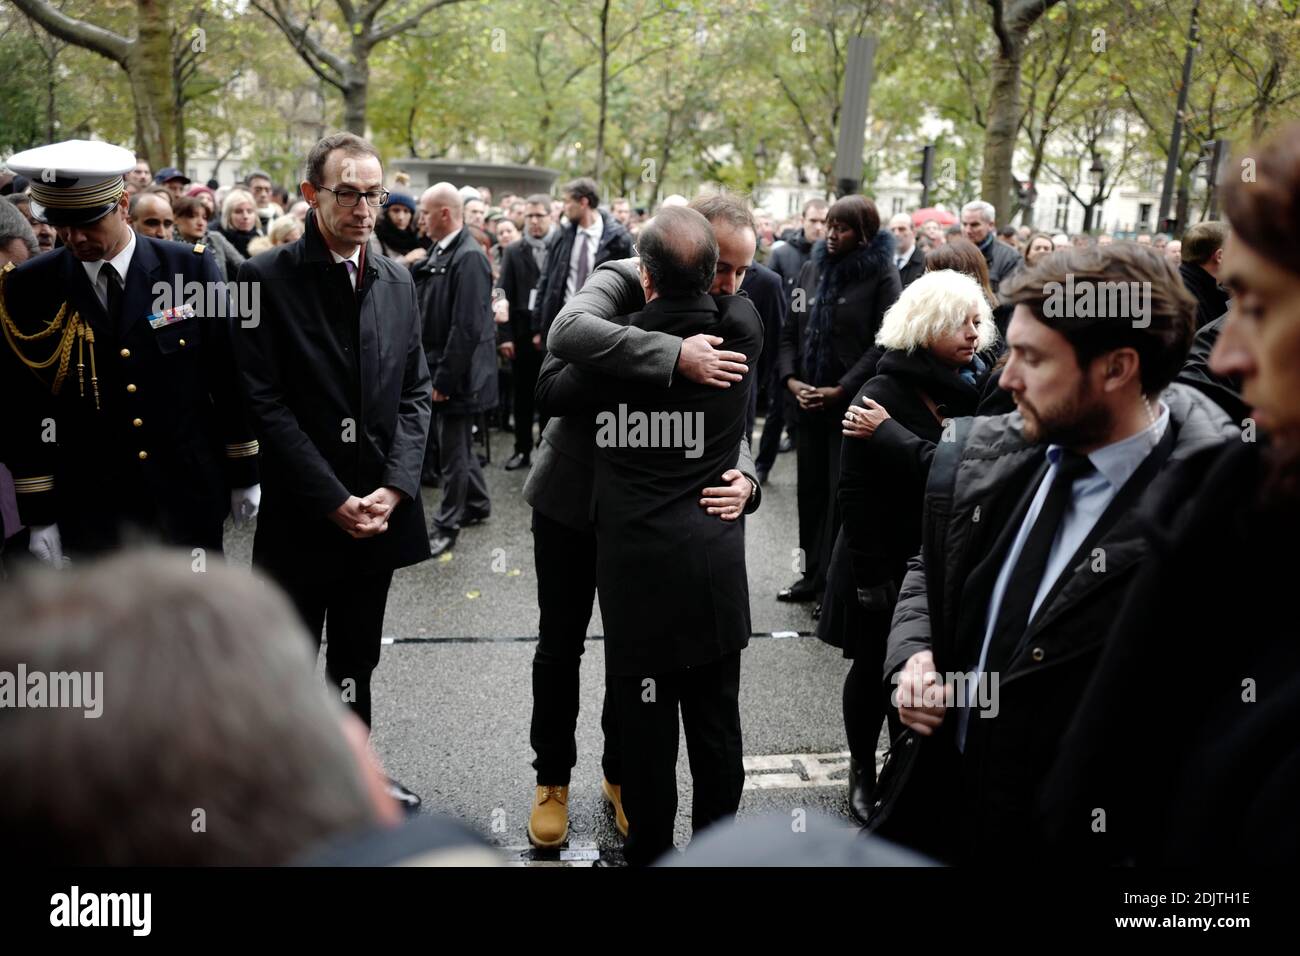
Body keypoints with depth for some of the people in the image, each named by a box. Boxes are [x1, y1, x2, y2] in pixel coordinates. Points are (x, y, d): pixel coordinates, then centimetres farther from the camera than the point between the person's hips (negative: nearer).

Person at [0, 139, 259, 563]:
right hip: (89, 512, 0)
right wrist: (39, 515, -1)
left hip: (190, 499, 0)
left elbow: (228, 379, 1)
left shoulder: (191, 268, -5)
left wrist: (244, 473, 4)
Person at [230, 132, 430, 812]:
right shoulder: (268, 278, -8)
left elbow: (416, 392, 7)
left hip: (379, 508, 4)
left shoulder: (396, 281, 7)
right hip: (301, 514, -4)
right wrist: (333, 500, -15)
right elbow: (265, 402, -12)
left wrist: (394, 488, -6)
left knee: (357, 659, 17)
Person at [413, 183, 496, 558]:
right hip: (438, 364, 9)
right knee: (457, 442, 21)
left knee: (453, 448, 3)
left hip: (457, 371, -9)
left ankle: (447, 527, 15)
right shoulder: (439, 250, 8)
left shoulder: (469, 257, -20)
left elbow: (466, 326, -23)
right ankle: (477, 503, 38)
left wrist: (445, 378, -20)